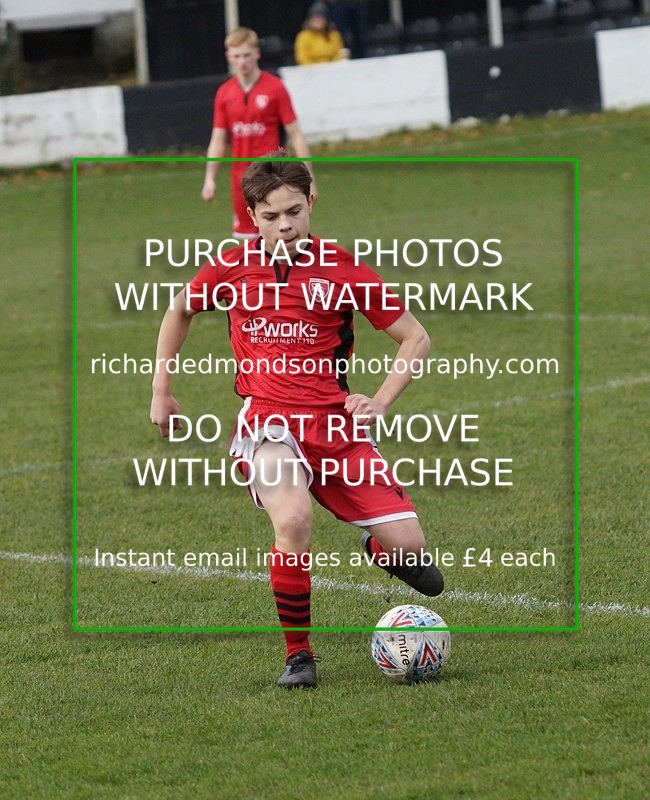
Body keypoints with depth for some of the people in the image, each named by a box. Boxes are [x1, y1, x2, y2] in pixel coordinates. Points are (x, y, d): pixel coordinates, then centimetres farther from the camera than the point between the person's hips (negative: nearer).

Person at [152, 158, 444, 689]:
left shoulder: (343, 271, 0)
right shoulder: (232, 269, 3)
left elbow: (415, 338, 8)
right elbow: (180, 312, 24)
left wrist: (380, 402, -4)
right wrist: (161, 392, 22)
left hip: (336, 424, 1)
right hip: (267, 423, -1)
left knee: (408, 549, -9)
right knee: (294, 518, -34)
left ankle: (378, 548, 32)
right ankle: (298, 655, -16)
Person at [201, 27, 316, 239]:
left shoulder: (274, 88, -6)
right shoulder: (225, 93, 5)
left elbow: (295, 135, -4)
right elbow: (218, 140, 11)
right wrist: (210, 178, 4)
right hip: (241, 178, 4)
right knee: (246, 237, 8)